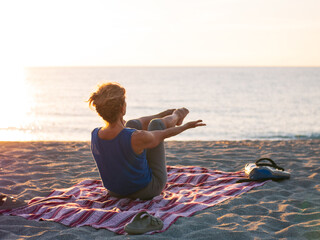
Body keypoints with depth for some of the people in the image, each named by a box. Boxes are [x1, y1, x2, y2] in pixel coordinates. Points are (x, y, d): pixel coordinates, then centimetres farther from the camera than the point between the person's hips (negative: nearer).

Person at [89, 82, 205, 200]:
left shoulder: (95, 135, -22)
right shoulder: (137, 138, -37)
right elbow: (164, 134, -14)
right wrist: (186, 126, 7)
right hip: (147, 190, -4)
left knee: (133, 123, 14)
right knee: (156, 123, 6)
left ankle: (167, 114, 45)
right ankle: (175, 117, 42)